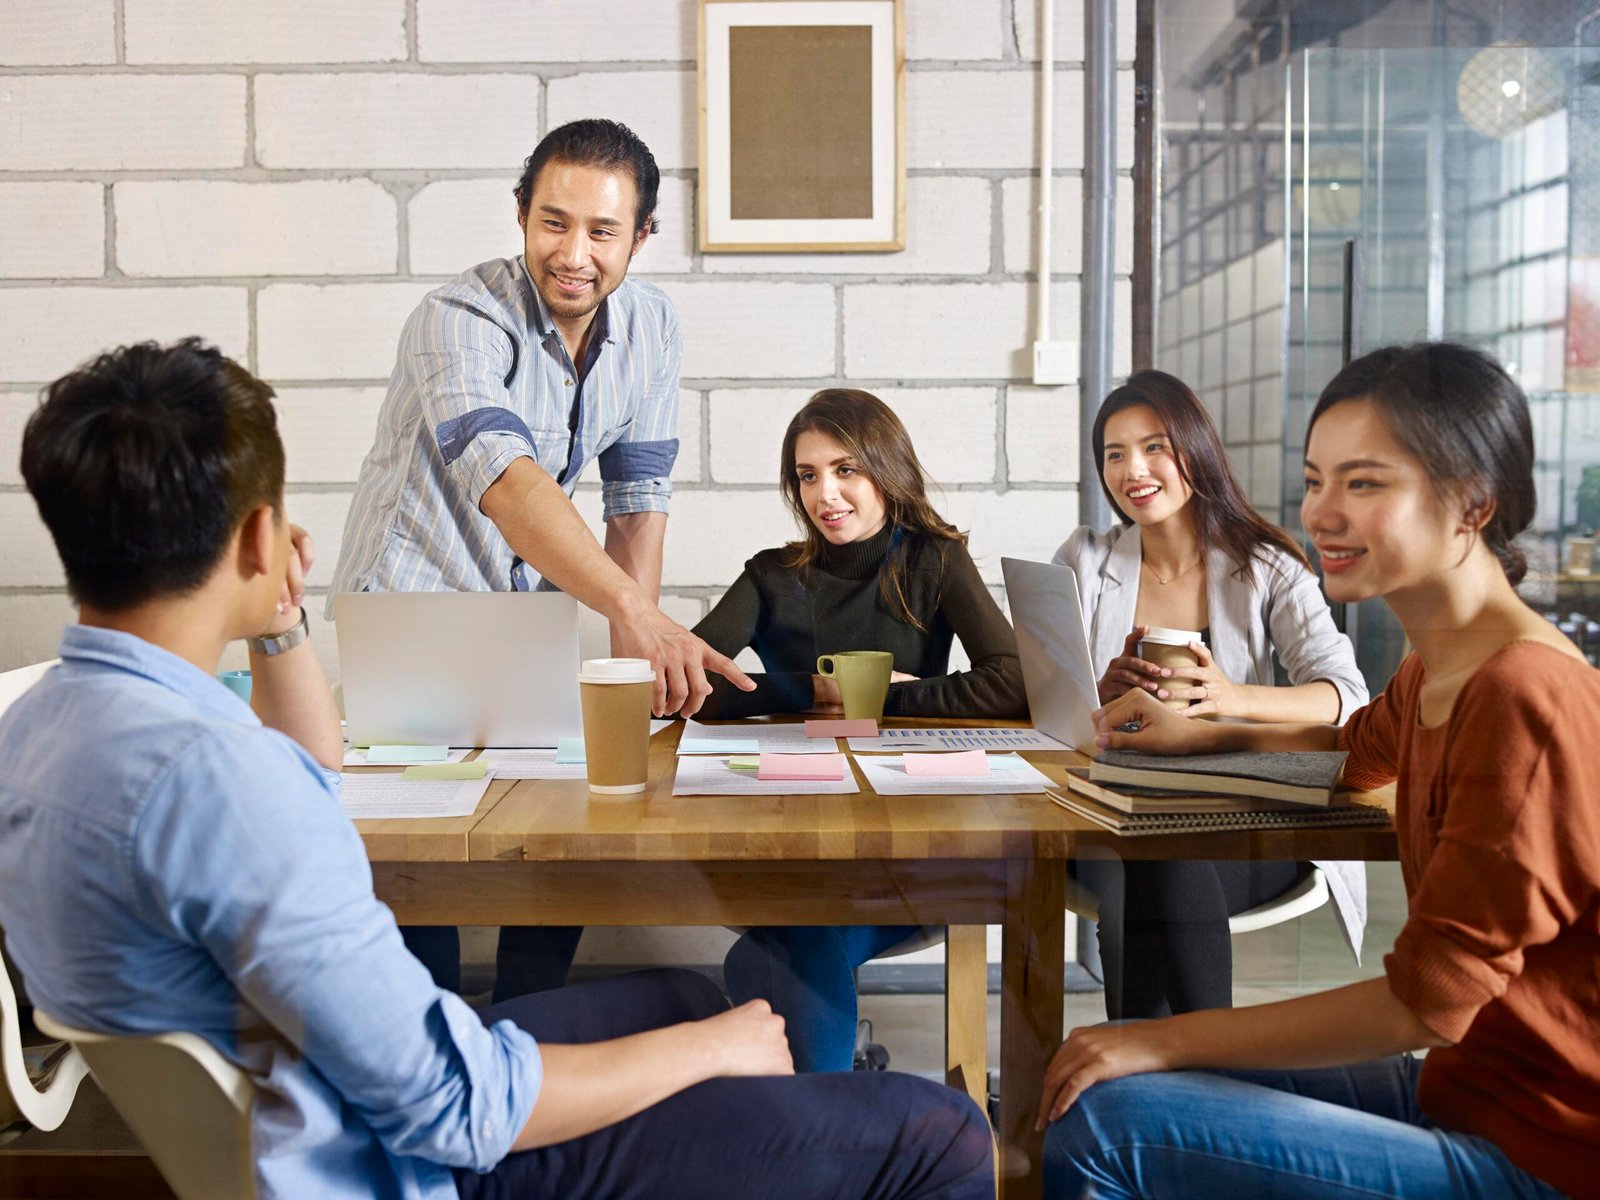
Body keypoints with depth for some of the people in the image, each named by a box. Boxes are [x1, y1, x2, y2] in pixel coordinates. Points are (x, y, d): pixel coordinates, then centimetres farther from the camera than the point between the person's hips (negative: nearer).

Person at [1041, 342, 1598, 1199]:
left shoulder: (1525, 695, -24)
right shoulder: (1435, 669, 5)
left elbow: (1427, 1001, -23)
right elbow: (1360, 749, 30)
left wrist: (1169, 1039, -19)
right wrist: (1200, 735, 15)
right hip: (1455, 1087, 9)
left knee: (1105, 1119, -19)